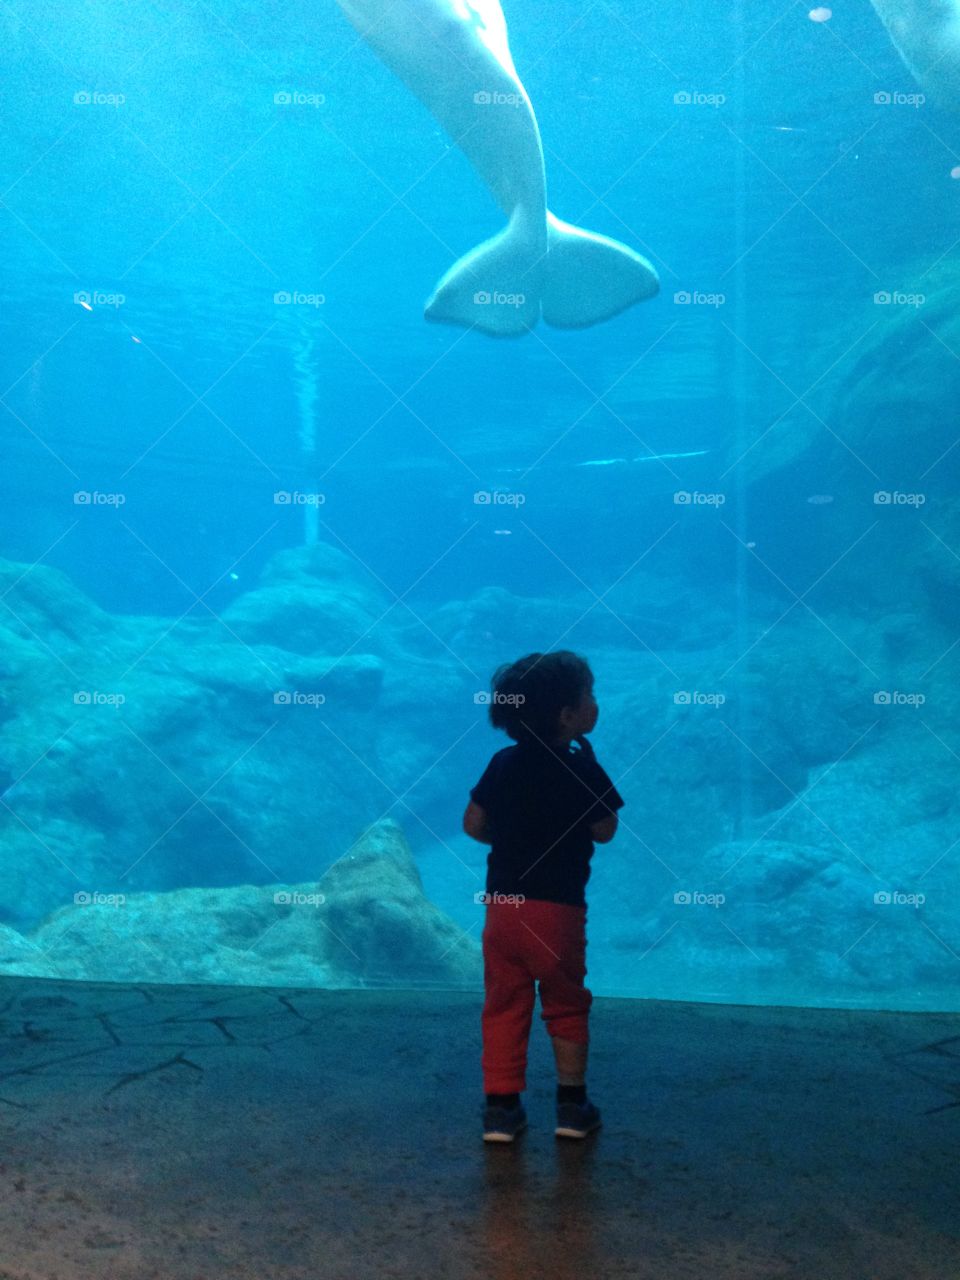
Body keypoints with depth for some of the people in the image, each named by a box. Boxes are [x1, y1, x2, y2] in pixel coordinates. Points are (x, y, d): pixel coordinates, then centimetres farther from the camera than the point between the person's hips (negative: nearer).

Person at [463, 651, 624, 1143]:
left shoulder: (503, 763, 3)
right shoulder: (582, 769, -11)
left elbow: (473, 824, 6)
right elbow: (604, 831, -1)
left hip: (501, 904, 3)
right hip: (557, 909, -3)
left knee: (504, 1006, 11)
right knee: (566, 1006, 14)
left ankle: (500, 1108, 13)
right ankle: (572, 1106, 21)